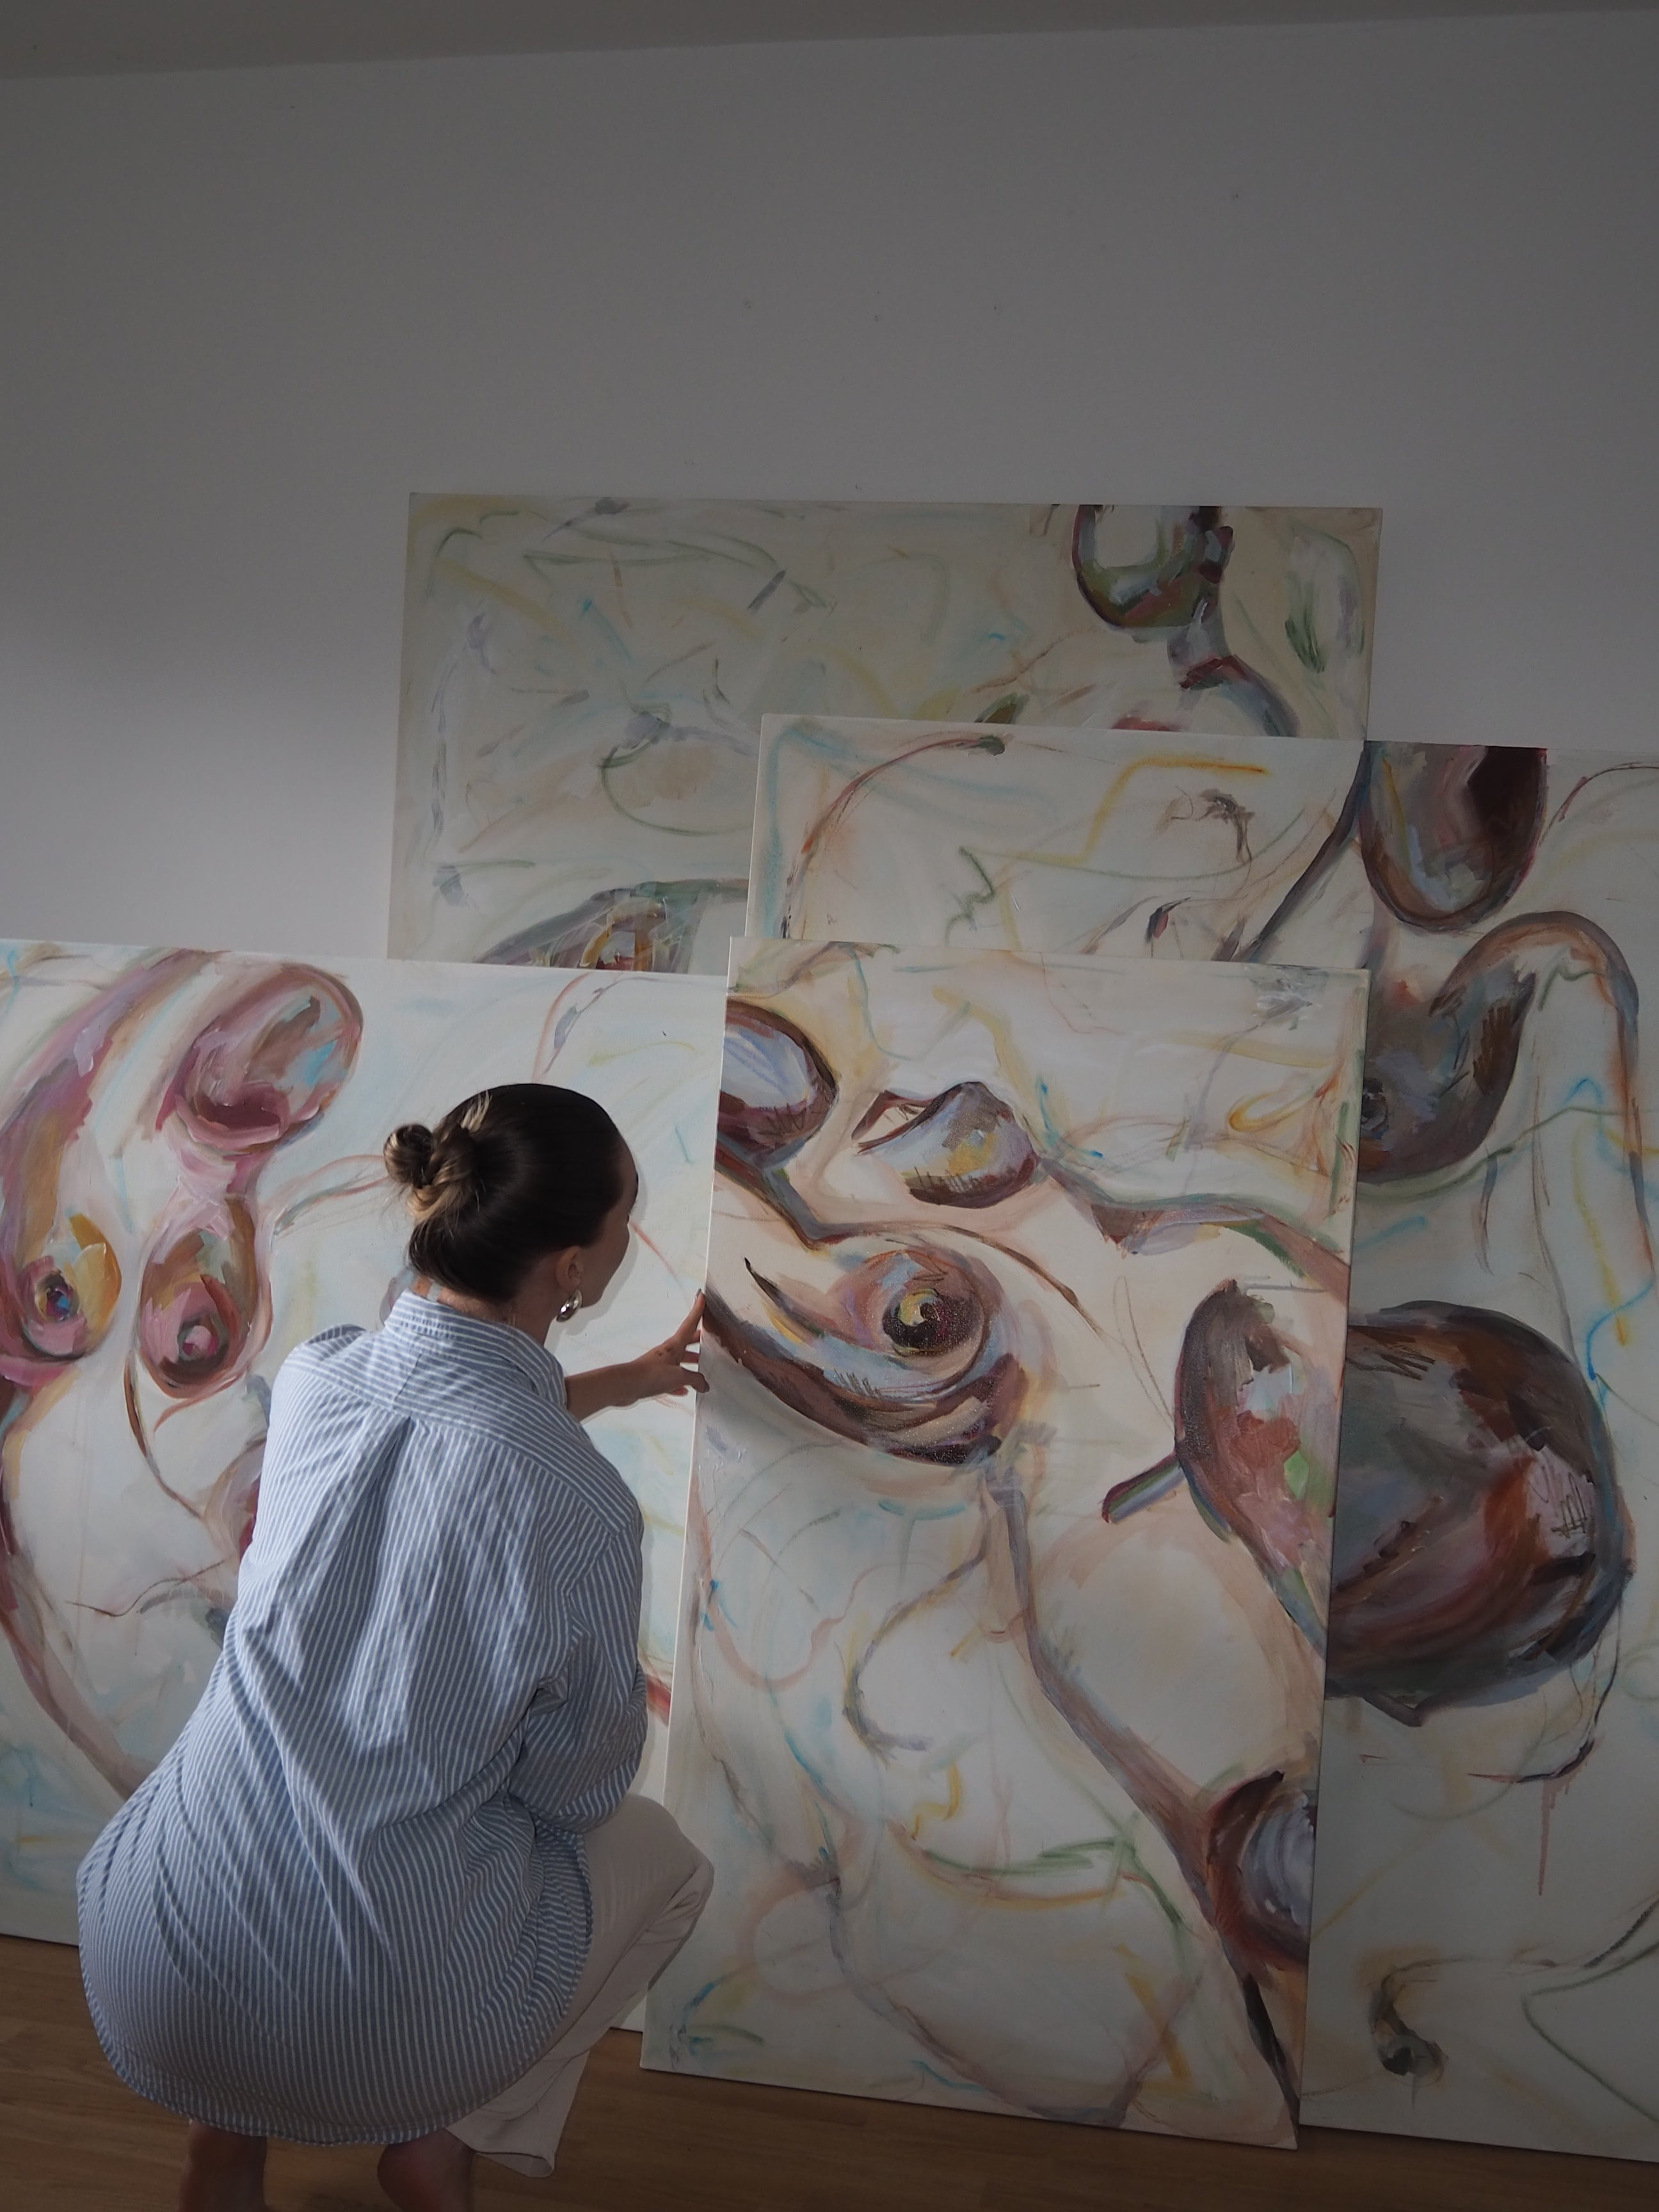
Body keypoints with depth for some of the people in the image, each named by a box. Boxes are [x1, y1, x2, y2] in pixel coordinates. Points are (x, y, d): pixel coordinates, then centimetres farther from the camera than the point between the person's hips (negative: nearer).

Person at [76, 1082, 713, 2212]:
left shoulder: (313, 1375, -8)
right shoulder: (579, 1511, -25)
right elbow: (579, 1789, -8)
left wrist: (618, 1383, 32)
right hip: (373, 2027, -4)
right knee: (667, 1863, 23)